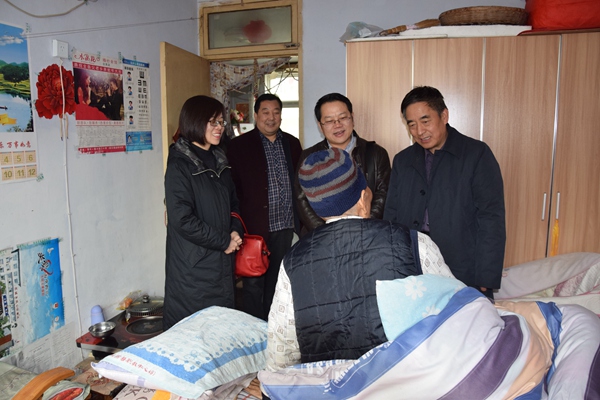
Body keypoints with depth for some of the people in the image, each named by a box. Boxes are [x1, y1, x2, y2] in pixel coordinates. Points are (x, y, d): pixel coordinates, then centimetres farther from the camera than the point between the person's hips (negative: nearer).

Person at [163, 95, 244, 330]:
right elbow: (182, 219, -19)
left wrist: (235, 232, -1)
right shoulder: (180, 165, -12)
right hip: (192, 267, -7)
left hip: (222, 264, 7)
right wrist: (223, 241, -12)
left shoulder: (219, 161, 12)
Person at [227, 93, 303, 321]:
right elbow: (232, 187, -4)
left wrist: (299, 220, 10)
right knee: (253, 284, 3)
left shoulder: (292, 144, 10)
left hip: (285, 225, 4)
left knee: (276, 281, 16)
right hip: (256, 226, -4)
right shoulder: (238, 146, -3)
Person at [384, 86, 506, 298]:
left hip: (465, 280, -3)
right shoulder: (402, 161, 10)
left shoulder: (477, 155, -4)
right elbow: (391, 218, 10)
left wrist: (484, 282, -13)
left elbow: (491, 222, -8)